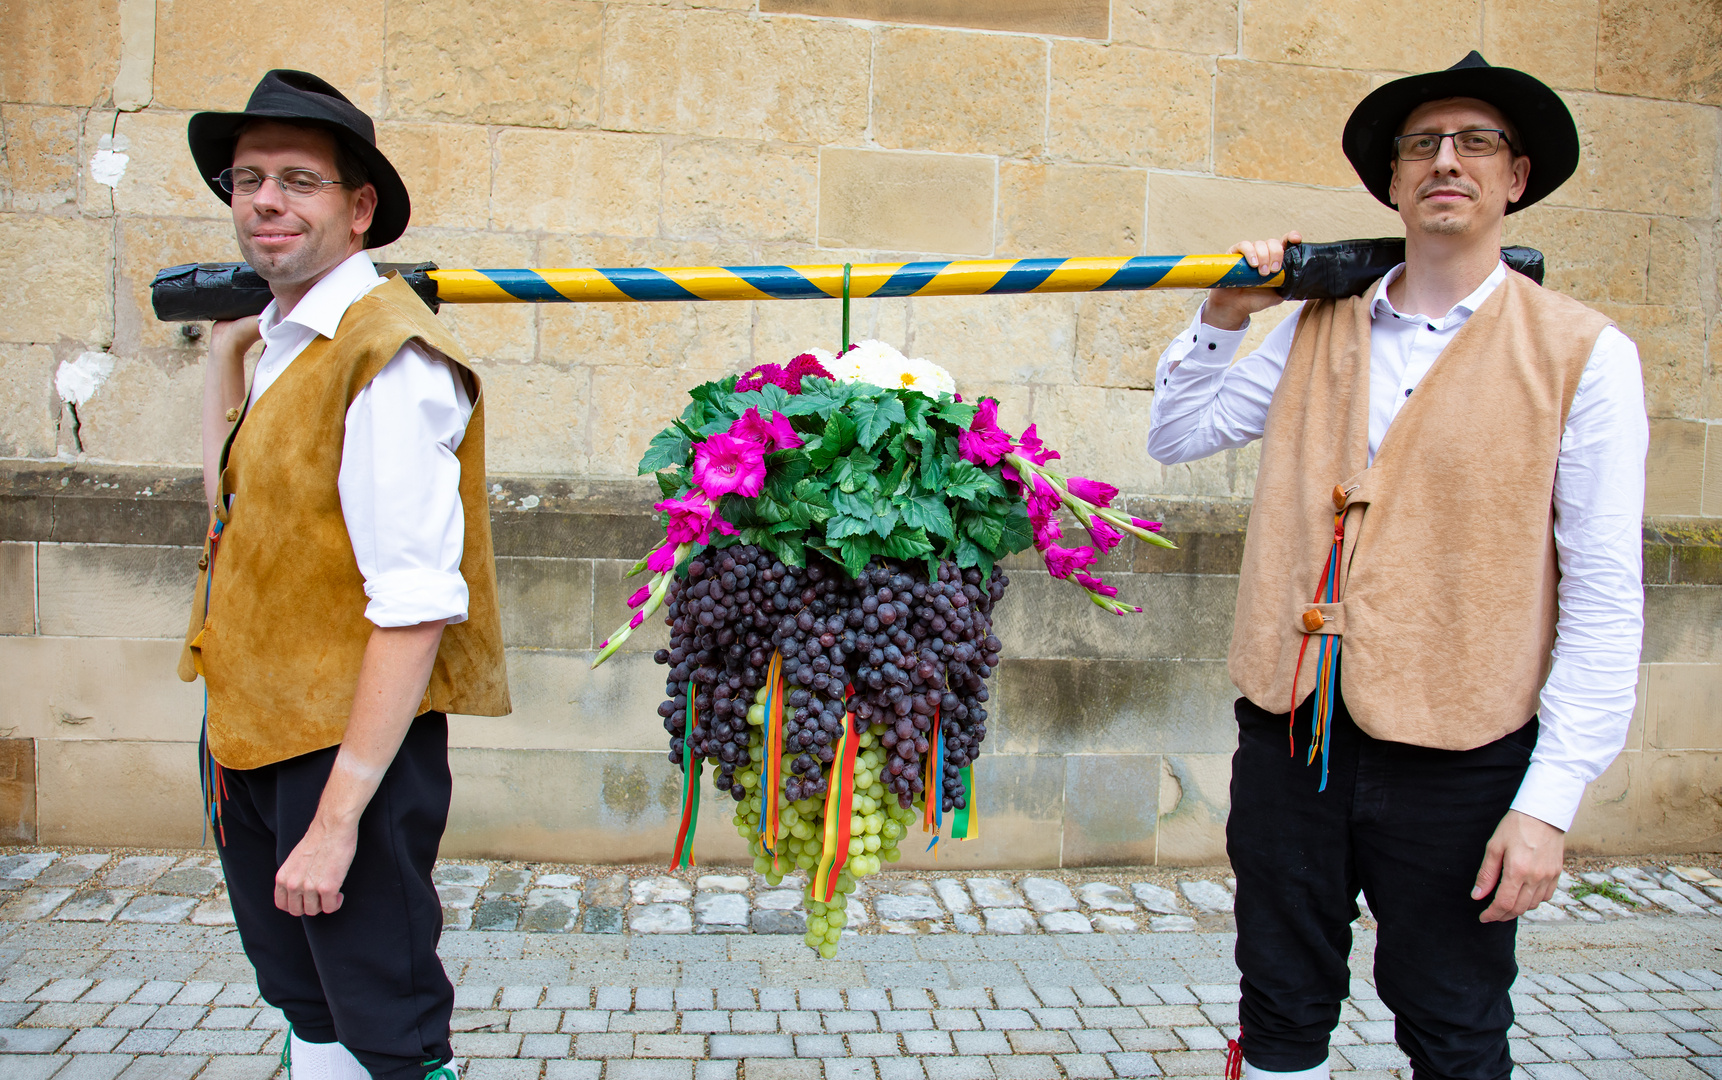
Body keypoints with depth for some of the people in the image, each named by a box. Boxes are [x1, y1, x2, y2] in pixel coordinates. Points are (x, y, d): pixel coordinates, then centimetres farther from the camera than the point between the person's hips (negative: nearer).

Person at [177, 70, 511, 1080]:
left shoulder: (389, 358, -20)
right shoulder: (284, 343, 9)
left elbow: (416, 609, -25)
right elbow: (232, 491, 25)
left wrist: (337, 816, -25)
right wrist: (224, 345, 19)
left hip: (352, 744, -9)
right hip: (249, 736, 9)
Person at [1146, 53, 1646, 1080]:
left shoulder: (1582, 352, -4)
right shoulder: (1317, 329, 8)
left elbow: (1604, 600, -7)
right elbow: (1178, 435, 16)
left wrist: (1549, 802, -11)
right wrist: (1224, 318, 3)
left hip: (1456, 754, -3)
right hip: (1290, 731, 3)